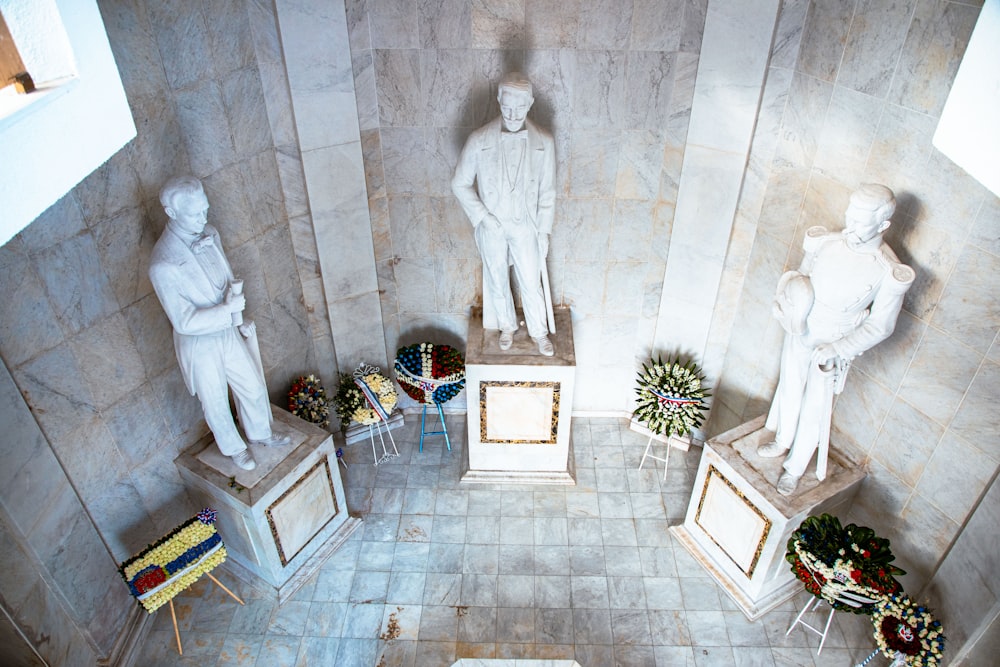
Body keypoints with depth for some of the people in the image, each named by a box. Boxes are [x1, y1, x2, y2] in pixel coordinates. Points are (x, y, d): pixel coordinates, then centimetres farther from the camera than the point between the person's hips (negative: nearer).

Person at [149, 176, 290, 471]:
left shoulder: (209, 234, -9)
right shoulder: (163, 266, -31)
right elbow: (185, 322, -27)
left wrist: (238, 320, 2)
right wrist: (229, 309, -23)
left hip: (229, 333, 6)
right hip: (200, 346, -6)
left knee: (253, 388, 22)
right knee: (216, 405, 18)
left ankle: (260, 433, 49)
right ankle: (234, 448, 45)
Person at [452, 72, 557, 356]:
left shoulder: (544, 142, -11)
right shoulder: (479, 140, -14)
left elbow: (547, 192, -4)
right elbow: (460, 184, -5)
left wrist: (544, 232, -5)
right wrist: (482, 216, -13)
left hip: (525, 226, 0)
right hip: (491, 227, 0)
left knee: (531, 282, 12)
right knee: (497, 280, 18)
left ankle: (539, 331, 37)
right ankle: (507, 326, 44)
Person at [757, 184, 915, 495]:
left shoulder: (889, 272, -23)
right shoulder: (827, 242, -13)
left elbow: (880, 326, -15)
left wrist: (836, 349, -24)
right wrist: (785, 299, -15)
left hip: (833, 347, -4)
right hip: (799, 332, 4)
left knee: (813, 410, 10)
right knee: (790, 390, 23)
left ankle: (794, 468, 32)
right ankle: (782, 442, 49)